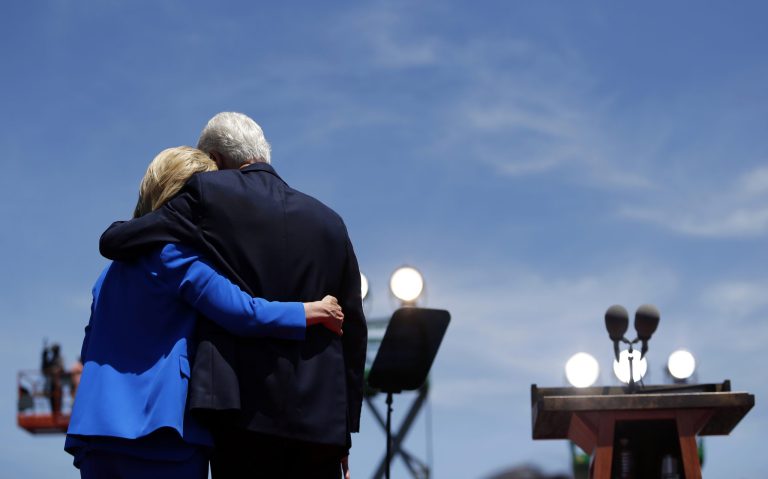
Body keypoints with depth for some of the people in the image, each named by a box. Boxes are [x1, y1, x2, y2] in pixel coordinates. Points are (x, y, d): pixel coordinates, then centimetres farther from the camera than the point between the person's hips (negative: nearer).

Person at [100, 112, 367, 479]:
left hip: (244, 406, -3)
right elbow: (352, 329, 12)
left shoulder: (209, 194, 0)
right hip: (320, 417, 4)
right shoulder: (329, 221, 12)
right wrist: (344, 430, 17)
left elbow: (113, 241, -1)